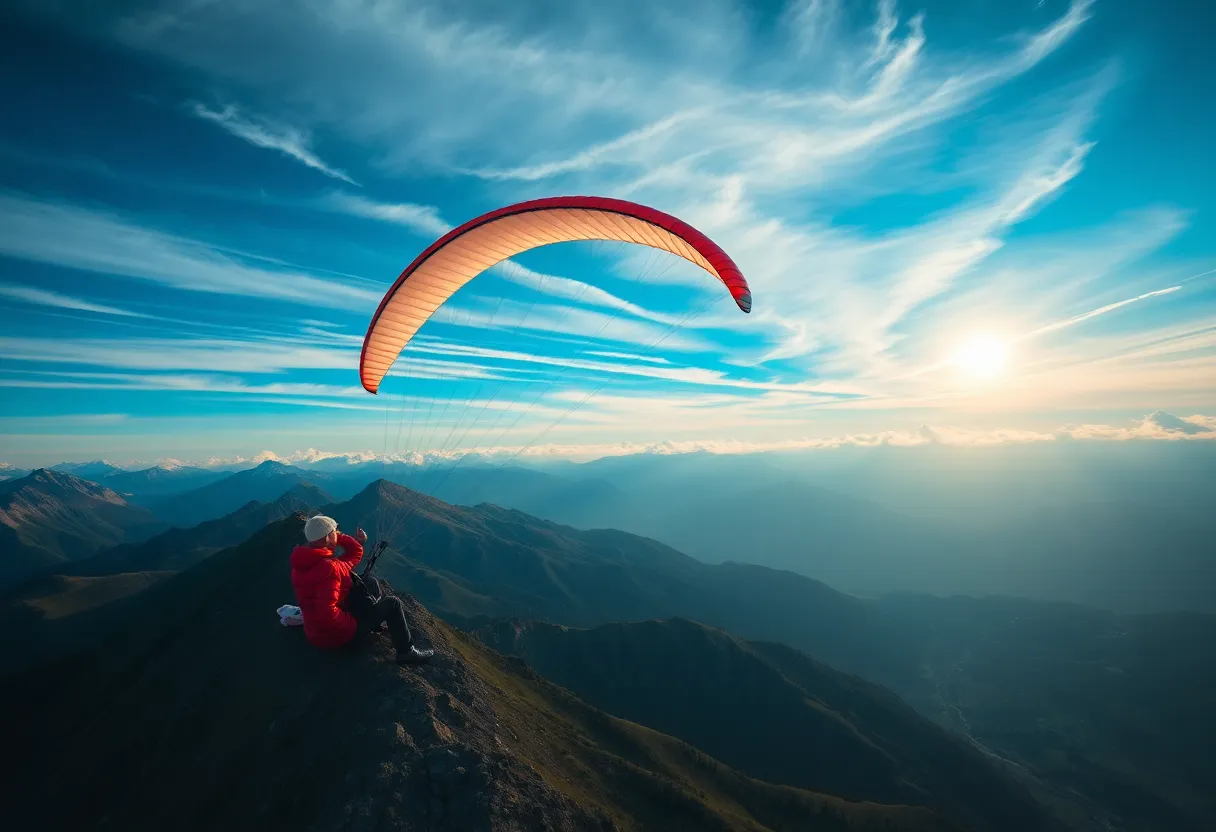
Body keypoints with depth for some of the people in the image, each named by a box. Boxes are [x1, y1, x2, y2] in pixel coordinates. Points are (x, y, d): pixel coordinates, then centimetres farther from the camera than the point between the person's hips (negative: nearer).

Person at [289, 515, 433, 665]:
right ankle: (407, 652, 8)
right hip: (336, 634, -9)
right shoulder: (329, 568, -30)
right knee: (393, 603, 0)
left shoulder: (304, 563, 1)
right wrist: (351, 624, -21)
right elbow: (326, 614, -35)